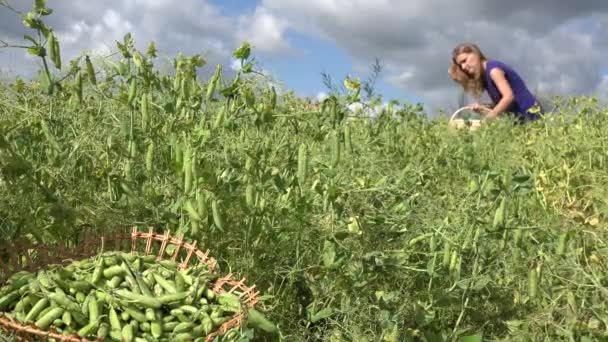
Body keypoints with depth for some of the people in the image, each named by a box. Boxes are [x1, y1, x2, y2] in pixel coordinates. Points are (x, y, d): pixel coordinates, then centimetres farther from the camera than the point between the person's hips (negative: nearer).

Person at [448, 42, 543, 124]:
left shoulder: (493, 69, -14)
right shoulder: (484, 78, 13)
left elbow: (508, 97, -23)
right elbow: (501, 104, 8)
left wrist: (488, 118, -21)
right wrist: (483, 108, -10)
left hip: (529, 113, -9)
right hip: (519, 116, 9)